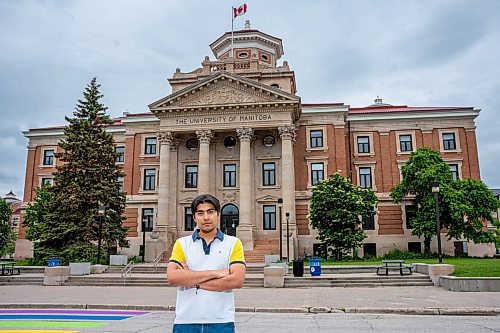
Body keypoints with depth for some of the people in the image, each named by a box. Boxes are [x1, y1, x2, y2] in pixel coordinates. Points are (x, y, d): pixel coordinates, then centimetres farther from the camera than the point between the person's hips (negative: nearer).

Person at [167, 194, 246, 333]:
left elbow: (237, 280, -11)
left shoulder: (233, 243, 2)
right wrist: (214, 273, -13)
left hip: (221, 322, -1)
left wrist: (193, 282, -9)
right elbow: (172, 277, -10)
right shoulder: (182, 243, 5)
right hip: (185, 322, 1)